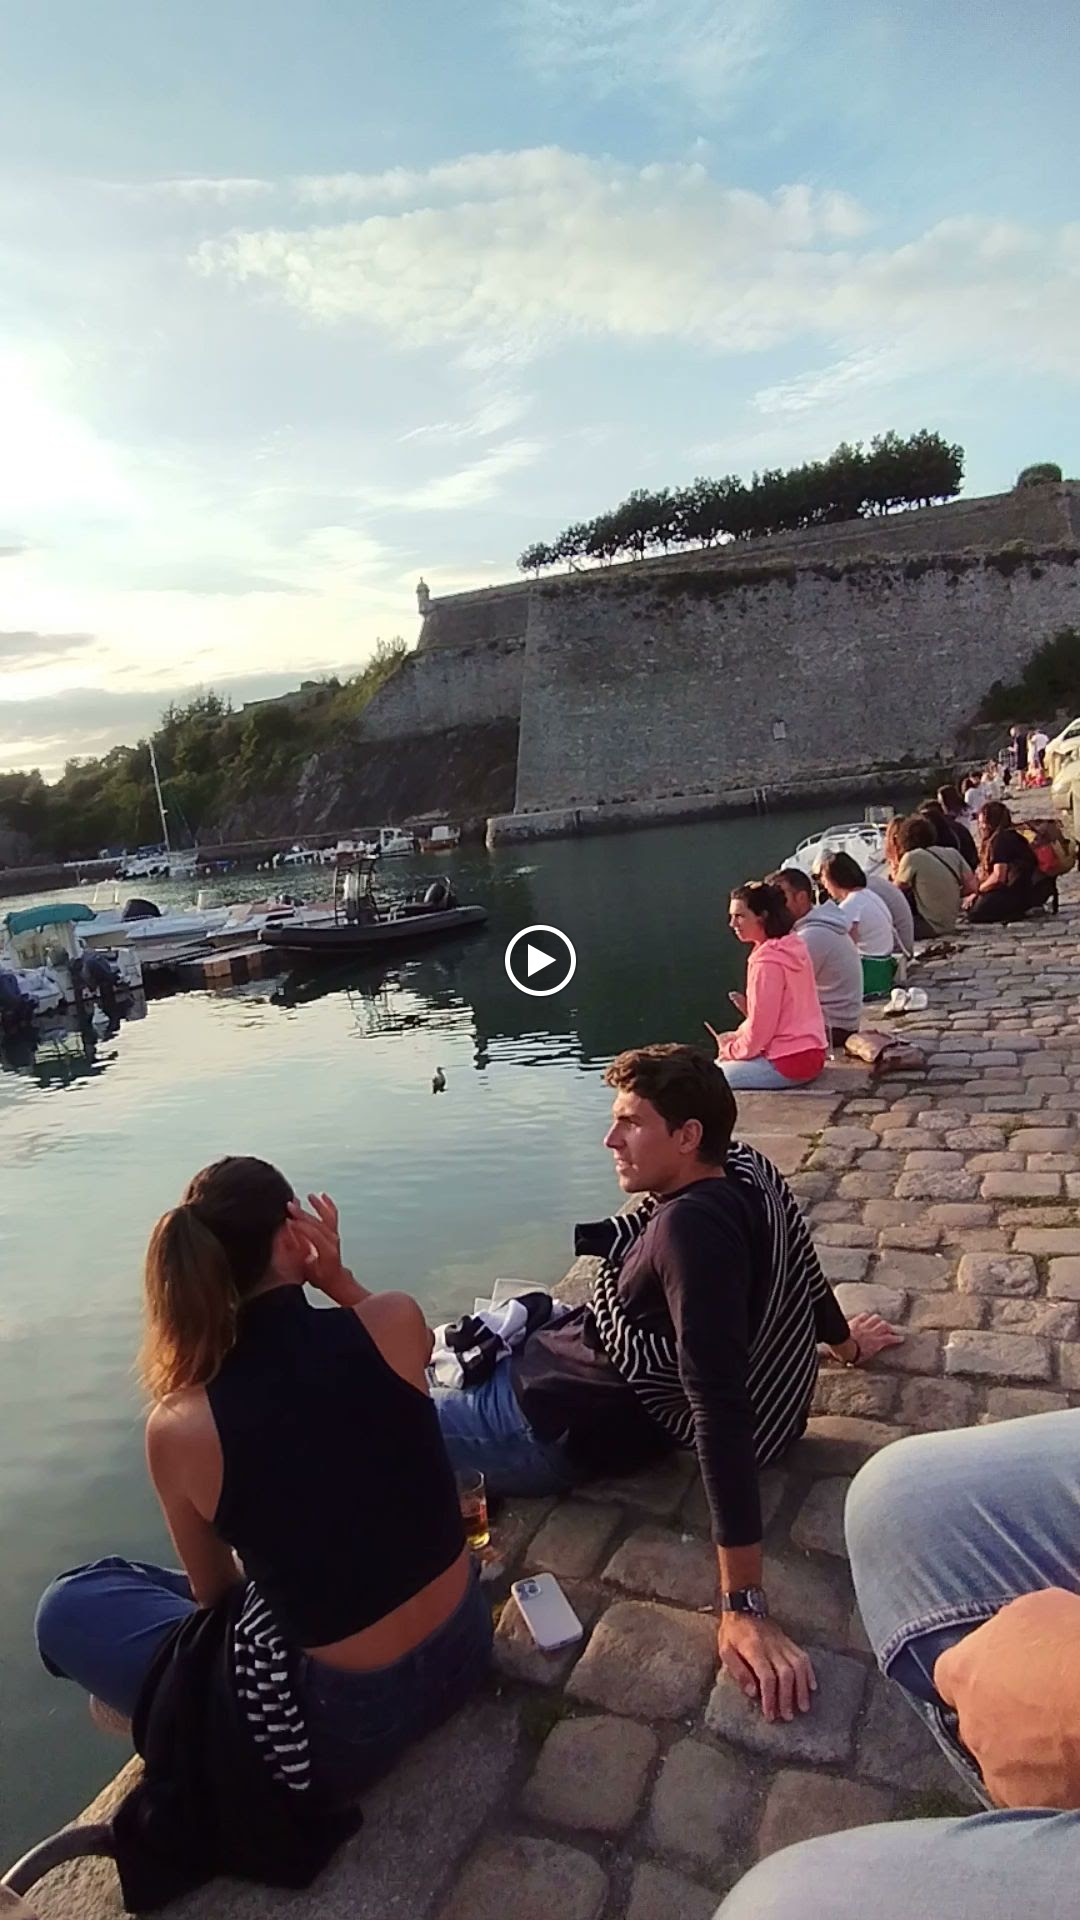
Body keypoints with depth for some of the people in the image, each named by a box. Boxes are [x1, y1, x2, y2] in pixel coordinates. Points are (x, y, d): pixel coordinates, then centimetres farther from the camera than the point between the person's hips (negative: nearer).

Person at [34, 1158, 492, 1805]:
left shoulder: (179, 1428, -19)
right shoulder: (397, 1321, -17)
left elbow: (215, 1592, -1)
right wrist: (339, 1280, -5)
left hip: (350, 1728, -4)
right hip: (468, 1647, 5)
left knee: (67, 1608, 11)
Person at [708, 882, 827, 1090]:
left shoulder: (767, 961, -20)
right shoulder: (792, 946, 9)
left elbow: (761, 1029, -18)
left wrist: (731, 1050, 0)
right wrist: (738, 1036, 7)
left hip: (789, 1061, -10)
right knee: (720, 1066, 21)